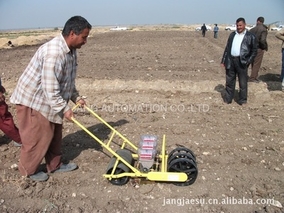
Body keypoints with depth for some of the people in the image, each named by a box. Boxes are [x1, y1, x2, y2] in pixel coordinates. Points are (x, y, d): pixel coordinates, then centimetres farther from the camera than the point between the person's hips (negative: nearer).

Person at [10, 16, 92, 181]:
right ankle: (29, 170, 24)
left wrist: (76, 97, 9)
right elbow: (50, 88, -30)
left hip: (49, 100, 10)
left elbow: (68, 80, 13)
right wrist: (64, 108, -24)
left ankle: (55, 165, 32)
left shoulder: (70, 50, 1)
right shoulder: (53, 53, -31)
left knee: (55, 134, 16)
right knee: (37, 137, 3)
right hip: (33, 99, -10)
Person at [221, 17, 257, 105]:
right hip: (230, 60, 4)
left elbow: (254, 50, 1)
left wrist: (248, 61, -9)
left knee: (243, 83, 4)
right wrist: (223, 60, 9)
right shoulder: (232, 35, 13)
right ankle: (228, 99, 21)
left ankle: (243, 100, 15)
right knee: (229, 81, 11)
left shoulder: (250, 36, 0)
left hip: (241, 62, -4)